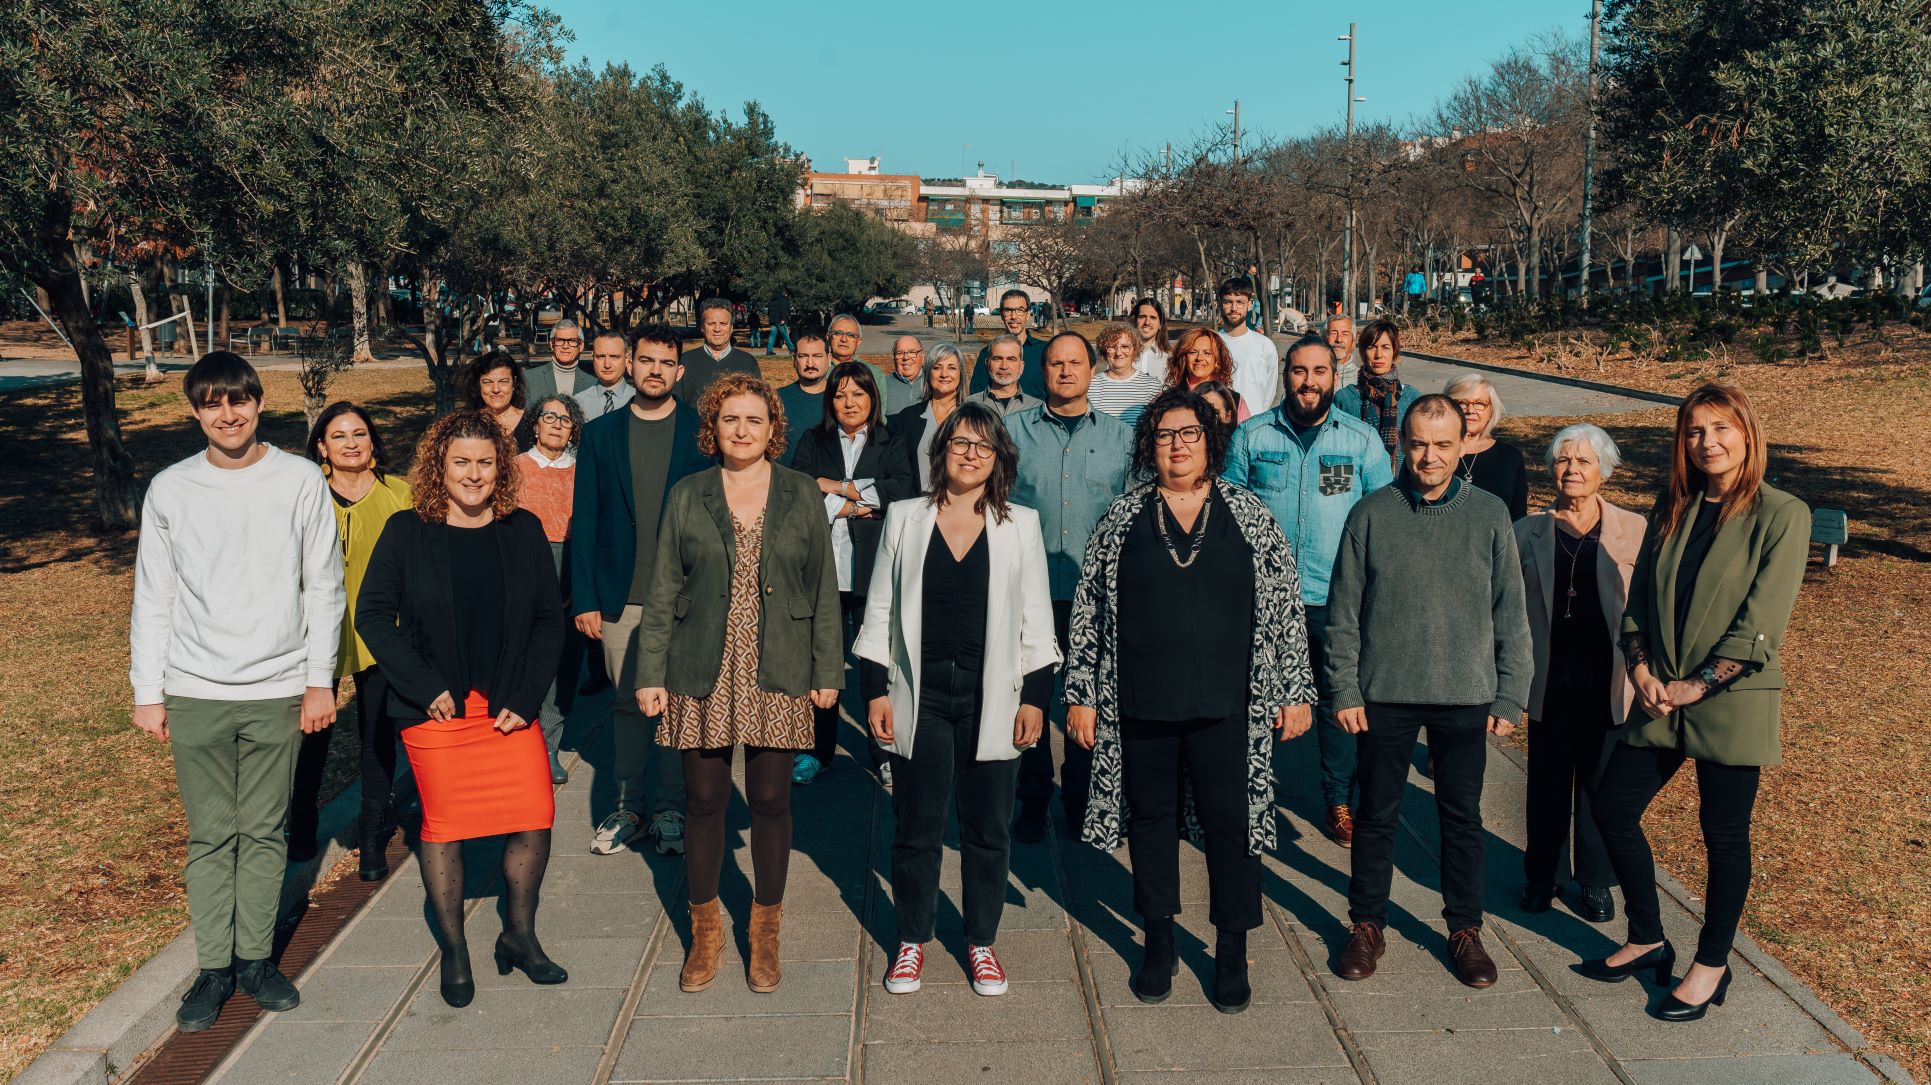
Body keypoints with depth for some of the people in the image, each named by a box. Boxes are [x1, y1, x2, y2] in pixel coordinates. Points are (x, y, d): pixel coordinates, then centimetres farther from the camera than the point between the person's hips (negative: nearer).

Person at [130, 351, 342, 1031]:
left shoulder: (300, 481, -1)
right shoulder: (170, 490, 2)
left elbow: (323, 588, 3)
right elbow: (152, 599, 7)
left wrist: (320, 680, 1)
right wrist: (146, 692, 5)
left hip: (277, 689, 0)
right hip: (196, 692, 1)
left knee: (264, 830, 7)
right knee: (210, 835, 5)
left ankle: (256, 956, 19)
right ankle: (214, 967, 15)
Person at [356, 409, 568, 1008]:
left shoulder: (524, 531, 3)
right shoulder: (406, 533, -2)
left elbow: (548, 619, 4)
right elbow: (373, 614, -3)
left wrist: (527, 698, -4)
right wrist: (426, 687, -11)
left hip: (509, 706, 2)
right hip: (435, 711, -2)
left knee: (535, 818, -2)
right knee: (443, 824, 5)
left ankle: (519, 935, 20)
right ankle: (453, 949, 24)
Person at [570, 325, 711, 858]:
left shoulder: (702, 432, 1)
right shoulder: (600, 435, 6)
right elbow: (584, 521, 5)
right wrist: (584, 599, -1)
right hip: (621, 596, 1)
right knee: (627, 703, 9)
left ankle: (669, 806, 18)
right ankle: (627, 806, 21)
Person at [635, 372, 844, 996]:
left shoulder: (802, 496, 4)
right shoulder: (687, 498, 4)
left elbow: (823, 590, 5)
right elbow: (663, 591, 5)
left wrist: (827, 671, 1)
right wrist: (650, 674, 0)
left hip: (778, 674, 0)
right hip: (703, 674, 1)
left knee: (771, 800, 6)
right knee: (704, 800, 6)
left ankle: (765, 932, 23)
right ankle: (705, 930, 24)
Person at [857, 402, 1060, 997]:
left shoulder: (1021, 524, 3)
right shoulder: (905, 518, 4)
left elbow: (1036, 620, 5)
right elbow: (879, 610, 7)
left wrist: (1035, 697, 0)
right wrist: (875, 690, 1)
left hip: (991, 697, 0)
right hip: (919, 695, 0)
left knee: (987, 827, 8)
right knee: (917, 825, 7)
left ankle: (982, 941, 26)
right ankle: (912, 938, 26)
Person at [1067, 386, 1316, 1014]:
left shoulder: (1249, 517, 3)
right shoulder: (1122, 519, 3)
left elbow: (1286, 608, 5)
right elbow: (1088, 610, 5)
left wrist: (1295, 692, 2)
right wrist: (1081, 695, 2)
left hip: (1224, 705, -1)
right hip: (1141, 704, 1)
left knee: (1230, 822, 4)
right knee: (1151, 819, 11)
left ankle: (1232, 951, 21)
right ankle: (1159, 943, 28)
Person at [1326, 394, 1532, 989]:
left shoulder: (1489, 514, -1)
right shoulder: (1371, 513, -3)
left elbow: (1510, 613, 3)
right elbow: (1343, 612, 0)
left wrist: (1510, 696, 1)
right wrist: (1344, 690, -4)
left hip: (1465, 695, 1)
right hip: (1384, 694, 0)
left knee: (1462, 817, 12)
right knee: (1376, 815, 10)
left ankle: (1465, 929, 28)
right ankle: (1367, 925, 25)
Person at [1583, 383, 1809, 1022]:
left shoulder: (1782, 515, -8)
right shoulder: (1671, 511, 8)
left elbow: (1762, 618, -13)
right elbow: (1639, 596, 9)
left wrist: (1699, 683, -14)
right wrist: (1640, 668, -5)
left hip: (1733, 701, -5)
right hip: (1660, 698, 6)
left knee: (1724, 834, 6)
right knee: (1613, 808, 7)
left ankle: (1712, 967, 24)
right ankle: (1647, 941, 26)